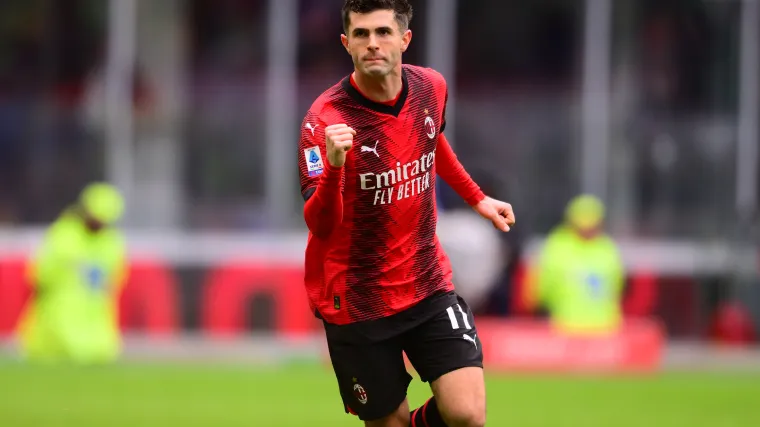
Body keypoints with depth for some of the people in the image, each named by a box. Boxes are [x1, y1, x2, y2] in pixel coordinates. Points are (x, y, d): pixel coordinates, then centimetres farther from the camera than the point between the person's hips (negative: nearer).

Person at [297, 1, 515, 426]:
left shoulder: (431, 88, -5)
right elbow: (320, 226, -29)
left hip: (428, 283, 4)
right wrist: (333, 167, -46)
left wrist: (477, 198, 24)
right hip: (356, 304, -4)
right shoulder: (325, 119, -20)